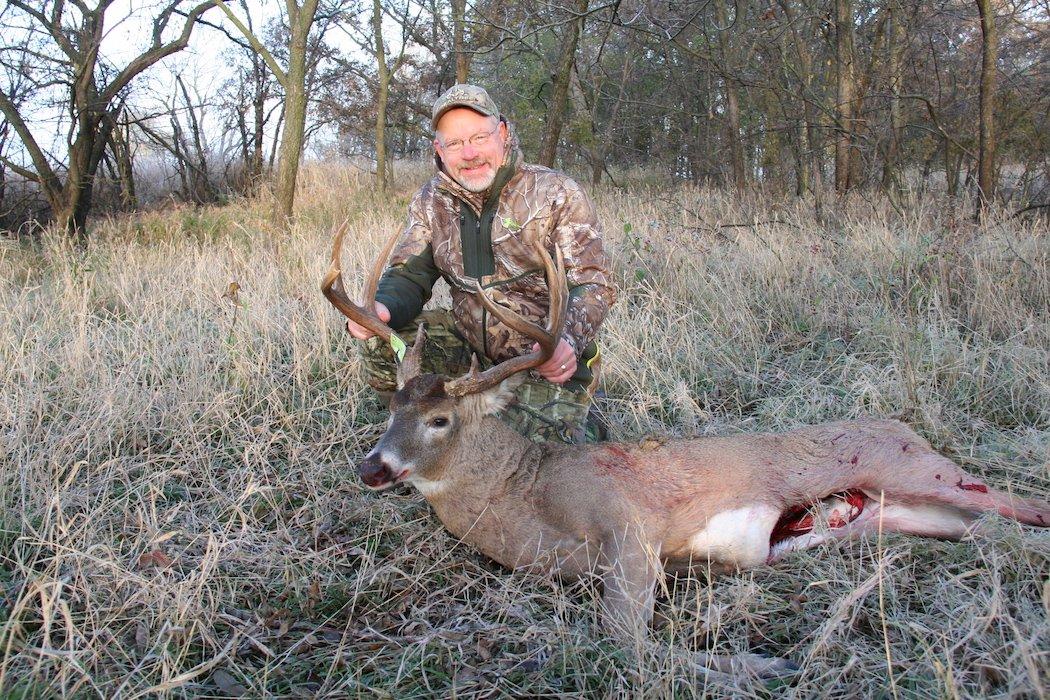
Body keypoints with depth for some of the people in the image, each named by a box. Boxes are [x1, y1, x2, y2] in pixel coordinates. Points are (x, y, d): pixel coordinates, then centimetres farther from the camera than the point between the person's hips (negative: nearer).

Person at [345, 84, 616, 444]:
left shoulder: (557, 194, -12)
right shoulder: (432, 201, 2)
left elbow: (593, 284, -16)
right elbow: (410, 274, 0)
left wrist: (568, 340, -39)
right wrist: (381, 309, -27)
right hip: (470, 334, 5)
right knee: (383, 341, -15)